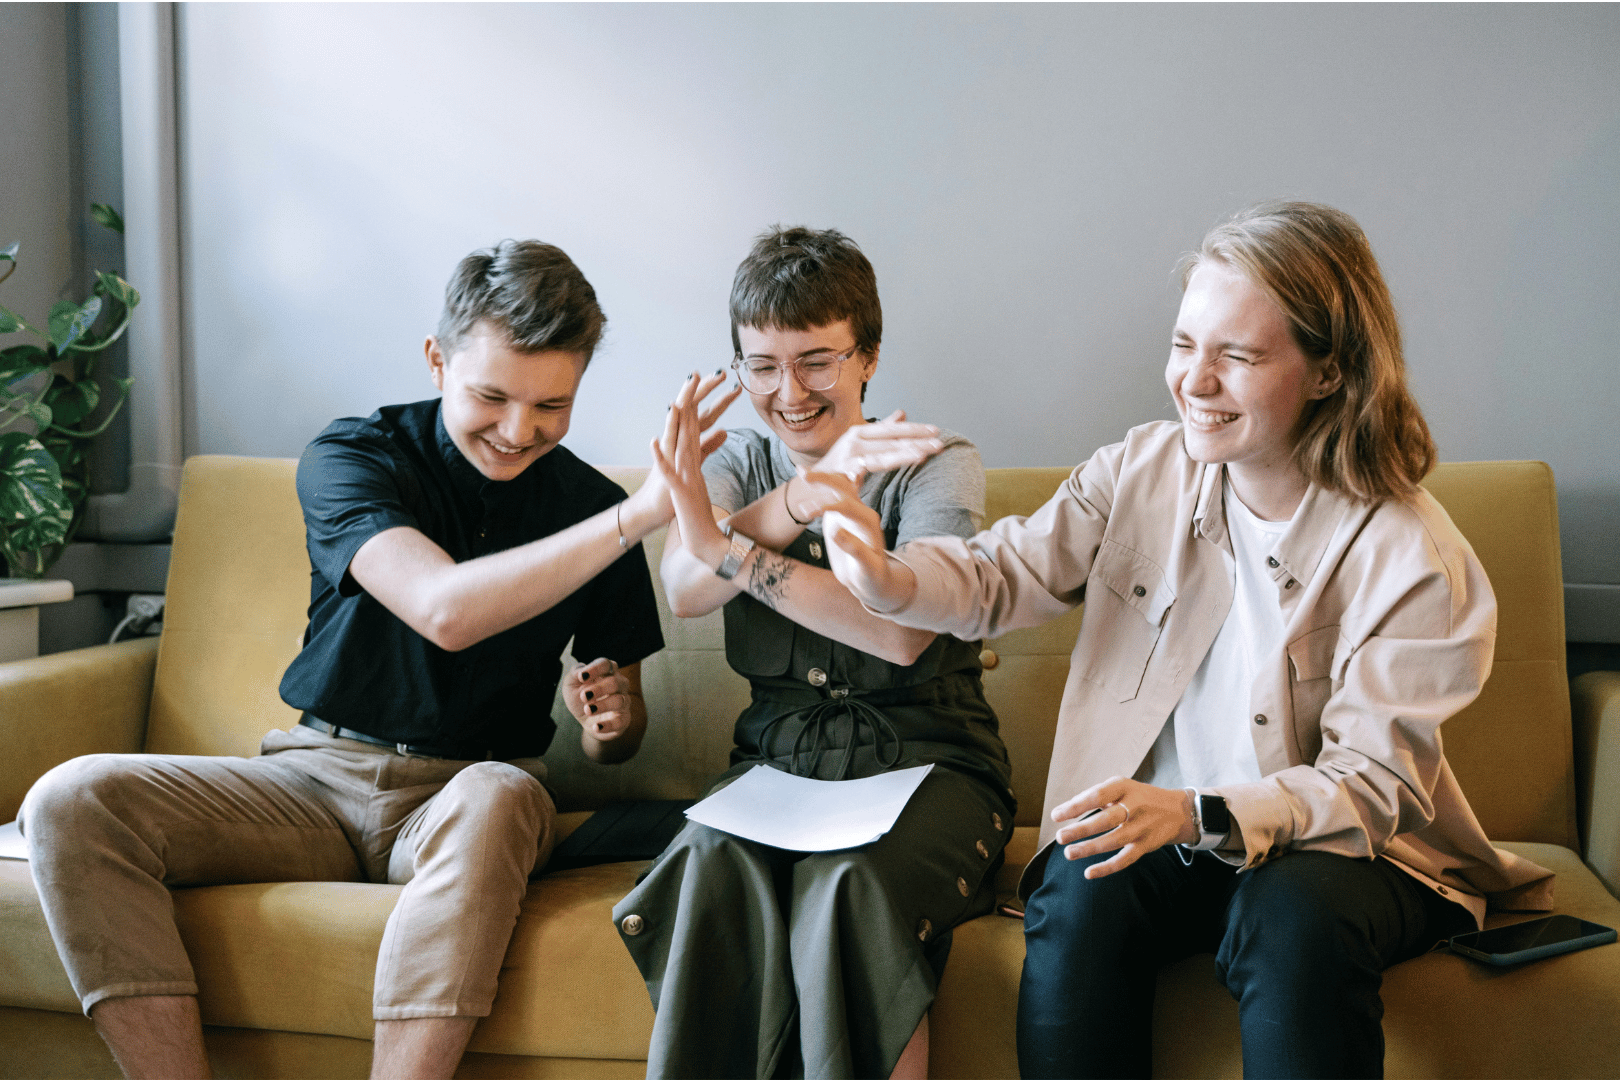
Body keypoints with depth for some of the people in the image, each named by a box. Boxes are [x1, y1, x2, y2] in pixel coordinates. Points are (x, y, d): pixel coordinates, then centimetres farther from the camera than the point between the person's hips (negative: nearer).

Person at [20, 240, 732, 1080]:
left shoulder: (591, 507, 2)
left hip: (467, 795, 0)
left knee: (492, 801, -39)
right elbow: (444, 610, -26)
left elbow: (617, 740, 12)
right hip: (317, 774, 1)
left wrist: (610, 718, -14)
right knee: (73, 802, -22)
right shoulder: (351, 458, -5)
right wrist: (641, 513, -30)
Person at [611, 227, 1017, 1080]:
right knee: (714, 870, -31)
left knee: (849, 888, -33)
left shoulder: (938, 466, 1)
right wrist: (807, 492, -26)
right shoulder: (740, 462, 11)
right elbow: (684, 591, -11)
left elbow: (904, 633, -17)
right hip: (779, 756, 2)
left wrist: (726, 543, -21)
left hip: (926, 761, -2)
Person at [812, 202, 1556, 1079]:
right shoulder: (1142, 472, -2)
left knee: (1296, 916, -35)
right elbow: (1008, 574, -5)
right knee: (1078, 893, -29)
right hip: (1150, 824, 3)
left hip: (1345, 851, -2)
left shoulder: (1414, 559, -15)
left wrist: (1198, 814, -34)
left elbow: (1369, 783, -17)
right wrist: (891, 580, -28)